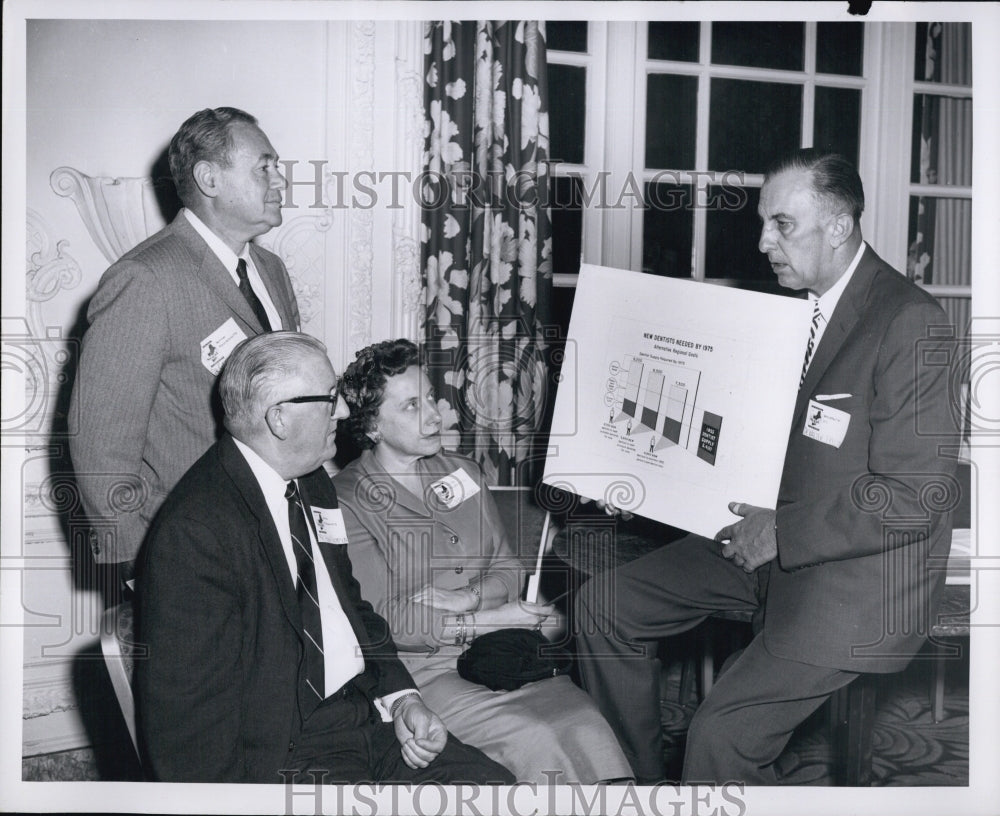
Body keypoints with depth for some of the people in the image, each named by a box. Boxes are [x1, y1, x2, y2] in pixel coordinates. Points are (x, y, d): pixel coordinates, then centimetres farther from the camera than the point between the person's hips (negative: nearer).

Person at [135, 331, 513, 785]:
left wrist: (401, 696, 6)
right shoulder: (193, 532, -20)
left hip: (367, 711, 8)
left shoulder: (313, 485, 9)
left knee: (497, 784, -2)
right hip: (282, 756, -8)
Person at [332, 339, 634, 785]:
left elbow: (510, 569, 15)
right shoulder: (346, 501, -4)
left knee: (588, 728, -20)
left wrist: (468, 598, -7)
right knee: (537, 741, -26)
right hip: (423, 669, -5)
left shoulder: (464, 472, 16)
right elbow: (381, 619, -12)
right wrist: (490, 620, -14)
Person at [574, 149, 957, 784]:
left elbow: (917, 495, -22)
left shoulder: (911, 322, -19)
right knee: (604, 606, 4)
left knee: (719, 739, -18)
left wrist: (782, 531, -23)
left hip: (855, 574, -8)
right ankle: (643, 779, 19)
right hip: (763, 533, 8)